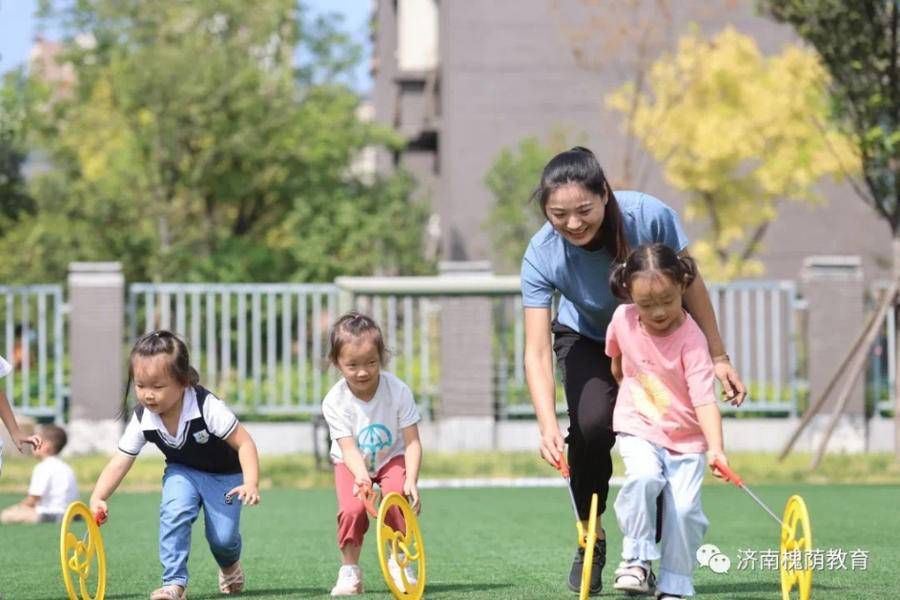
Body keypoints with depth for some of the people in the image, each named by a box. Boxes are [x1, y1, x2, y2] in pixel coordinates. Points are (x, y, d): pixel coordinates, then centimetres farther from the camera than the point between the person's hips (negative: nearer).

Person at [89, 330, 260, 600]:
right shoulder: (142, 419, -23)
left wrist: (251, 484, -41)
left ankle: (230, 565, 29)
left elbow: (244, 443, -29)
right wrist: (97, 498, -34)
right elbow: (120, 462, -19)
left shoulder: (207, 407, -35)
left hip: (224, 474, -2)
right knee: (174, 512, -27)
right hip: (182, 471, 2)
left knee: (223, 536, -9)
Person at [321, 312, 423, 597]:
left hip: (391, 459, 0)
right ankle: (349, 570, -6)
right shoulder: (335, 402, -24)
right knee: (352, 508, -27)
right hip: (353, 465, 0)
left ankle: (399, 562, -6)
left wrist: (411, 480, -35)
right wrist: (361, 477, -49)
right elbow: (349, 448, -29)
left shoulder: (398, 391, -23)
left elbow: (412, 442, -21)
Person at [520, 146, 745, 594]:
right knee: (591, 424, -24)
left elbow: (691, 287, -17)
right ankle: (591, 535, -2)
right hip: (587, 340, 0)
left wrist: (718, 358, -10)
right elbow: (536, 352, -33)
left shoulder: (650, 217, -33)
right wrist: (548, 426, -46)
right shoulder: (541, 256, -32)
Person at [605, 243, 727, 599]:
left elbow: (704, 399, -28)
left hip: (686, 438, -1)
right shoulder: (622, 320, -9)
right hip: (639, 430, 1)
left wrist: (716, 448, -39)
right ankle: (636, 560, -14)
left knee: (684, 509, -13)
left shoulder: (691, 339, -20)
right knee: (644, 477, -28)